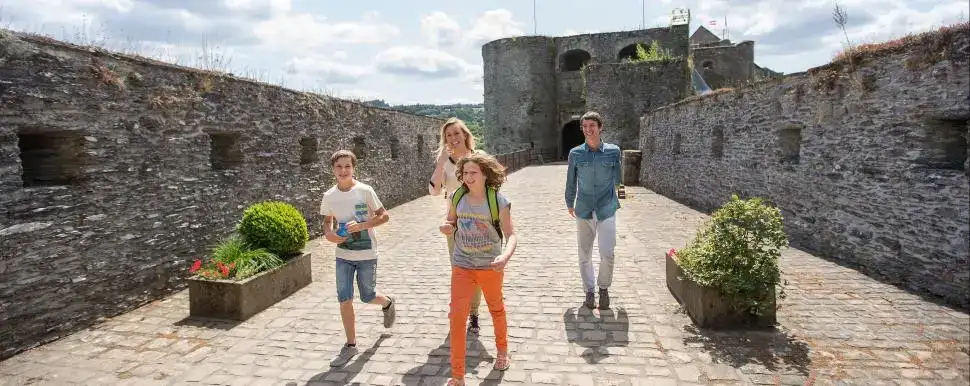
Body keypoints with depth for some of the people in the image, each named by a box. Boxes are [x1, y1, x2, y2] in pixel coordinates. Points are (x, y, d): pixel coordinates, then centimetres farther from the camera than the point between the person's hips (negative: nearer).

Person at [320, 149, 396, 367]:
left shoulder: (365, 191, -13)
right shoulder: (329, 196, -2)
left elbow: (384, 216, -8)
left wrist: (361, 225, -21)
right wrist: (328, 234, -7)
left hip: (366, 254, -3)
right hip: (343, 255, 3)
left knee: (367, 297, 9)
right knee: (344, 300, 2)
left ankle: (388, 303, 44)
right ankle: (351, 345, 17)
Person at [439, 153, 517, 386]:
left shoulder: (499, 201, -18)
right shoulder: (458, 197, -6)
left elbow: (510, 235, -19)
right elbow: (450, 223, 8)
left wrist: (506, 255, -39)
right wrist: (446, 227, -16)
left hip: (490, 266, -2)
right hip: (462, 266, 2)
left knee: (496, 309, 22)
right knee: (456, 316, -5)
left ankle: (502, 350, 51)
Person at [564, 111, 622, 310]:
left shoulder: (613, 151, -3)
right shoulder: (575, 153, -2)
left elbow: (617, 179, 10)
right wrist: (570, 204, 18)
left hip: (606, 210, -1)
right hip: (583, 211, 1)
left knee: (607, 254, -6)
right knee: (584, 255, 9)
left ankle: (604, 288, 20)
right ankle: (590, 291, 27)